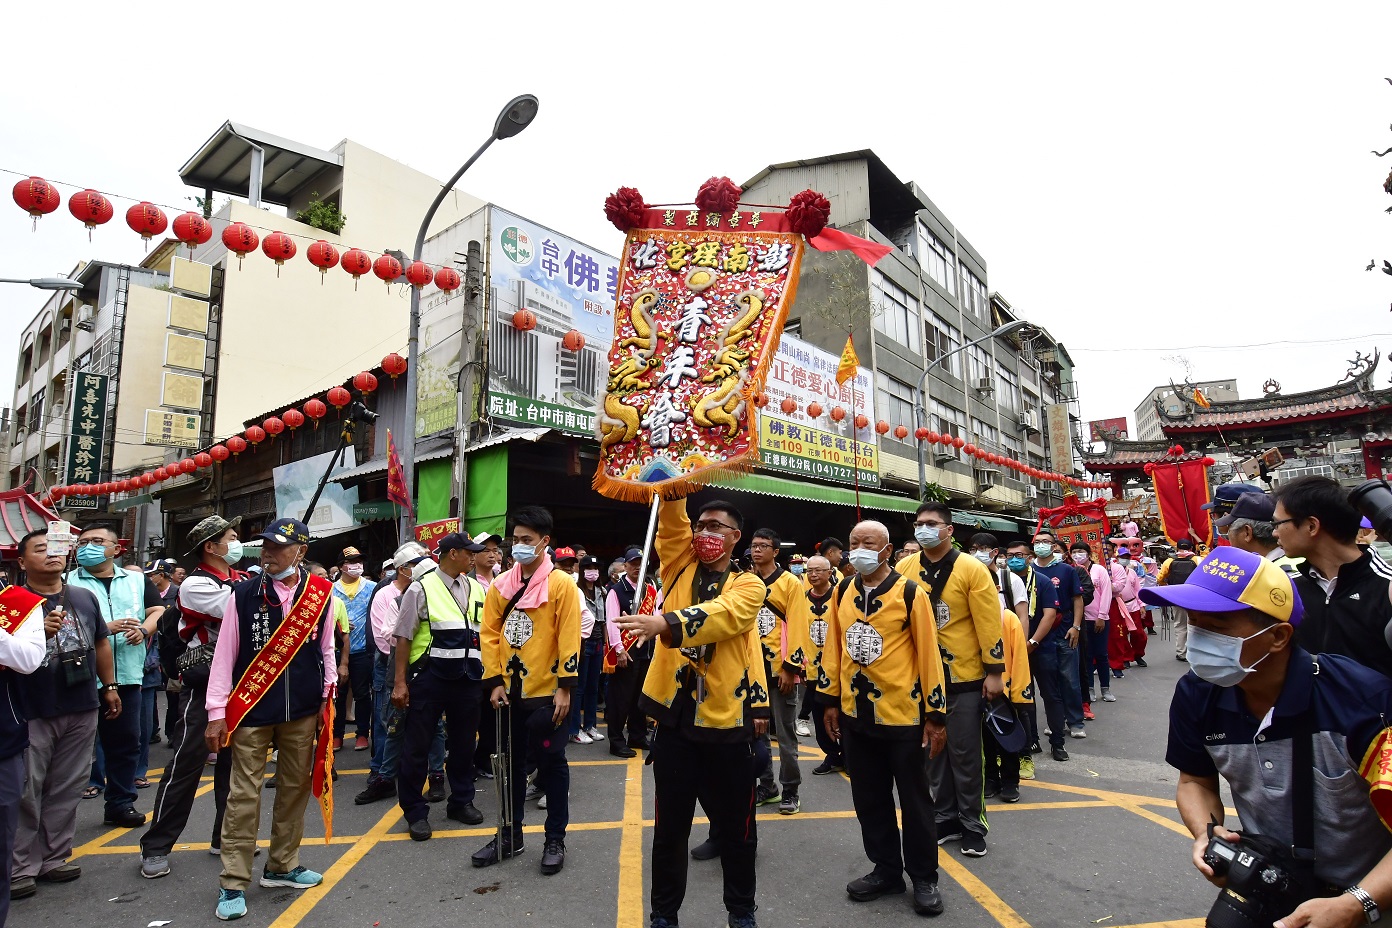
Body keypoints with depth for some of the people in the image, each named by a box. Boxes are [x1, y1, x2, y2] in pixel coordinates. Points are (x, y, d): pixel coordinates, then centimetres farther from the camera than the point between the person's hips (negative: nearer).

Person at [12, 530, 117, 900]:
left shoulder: (85, 598, 9)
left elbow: (101, 643, 17)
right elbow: (10, 653, -14)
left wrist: (109, 686, 16)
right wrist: (40, 632, -29)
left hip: (82, 710, 4)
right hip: (31, 714, -4)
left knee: (66, 789, 12)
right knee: (25, 793, 2)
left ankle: (55, 858, 23)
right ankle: (20, 868, 13)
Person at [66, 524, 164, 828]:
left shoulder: (137, 580, 12)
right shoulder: (68, 583, 1)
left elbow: (158, 611, 8)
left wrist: (143, 629, -12)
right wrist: (105, 628, -20)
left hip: (127, 675, 3)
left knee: (125, 741, 11)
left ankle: (120, 804, 24)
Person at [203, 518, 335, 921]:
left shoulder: (322, 593, 0)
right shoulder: (244, 594, -4)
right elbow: (225, 654, -3)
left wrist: (327, 698, 6)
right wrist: (217, 713, -5)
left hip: (303, 711, 2)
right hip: (251, 708, -2)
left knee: (295, 788, 12)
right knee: (244, 794, 2)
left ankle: (282, 865, 29)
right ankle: (233, 883, 14)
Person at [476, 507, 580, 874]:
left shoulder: (561, 583, -10)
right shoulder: (501, 585, 4)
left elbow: (569, 637, -12)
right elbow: (490, 633, 4)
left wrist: (565, 687, -15)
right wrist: (494, 681, -2)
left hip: (546, 693, -5)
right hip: (511, 692, 5)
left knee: (551, 765, 6)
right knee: (513, 764, 17)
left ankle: (555, 839, 21)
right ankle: (510, 836, 31)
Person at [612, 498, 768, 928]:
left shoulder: (749, 585, 0)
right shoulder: (679, 567, 9)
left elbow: (721, 614, -21)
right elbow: (672, 519, -5)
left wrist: (665, 623, -36)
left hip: (728, 719, -1)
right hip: (675, 716, 2)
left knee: (736, 826, 14)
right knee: (670, 826, 14)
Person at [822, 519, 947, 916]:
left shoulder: (910, 593, -11)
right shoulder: (842, 592, 3)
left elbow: (928, 652, -9)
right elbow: (833, 647, 9)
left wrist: (936, 713, -8)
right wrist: (830, 699, 10)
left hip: (902, 715, -4)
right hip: (855, 715, 5)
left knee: (914, 800, 10)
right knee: (869, 800, 15)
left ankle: (924, 878, 28)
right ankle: (886, 870, 33)